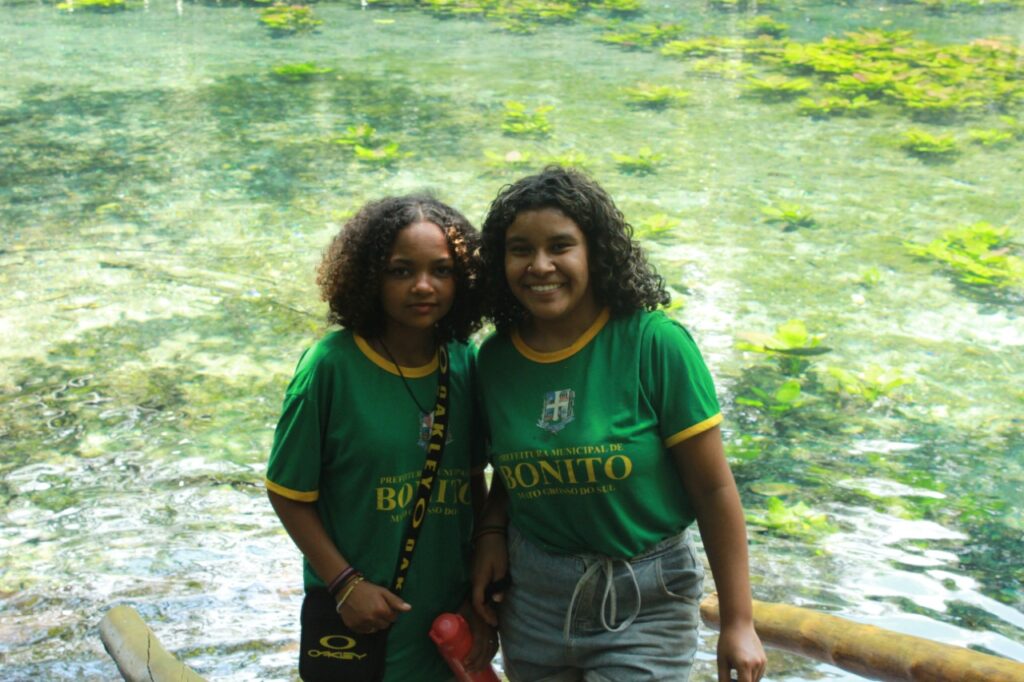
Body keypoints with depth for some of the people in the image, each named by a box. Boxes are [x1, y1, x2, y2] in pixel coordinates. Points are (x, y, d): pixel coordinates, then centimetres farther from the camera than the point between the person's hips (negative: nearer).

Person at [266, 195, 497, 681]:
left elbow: (474, 485, 6)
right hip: (356, 621, -4)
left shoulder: (465, 364, -3)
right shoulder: (331, 365, -15)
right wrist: (346, 583, -14)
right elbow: (288, 493, -9)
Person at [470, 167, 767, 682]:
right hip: (532, 596, 4)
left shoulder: (654, 344, -15)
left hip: (644, 604, -4)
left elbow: (714, 489, -12)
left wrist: (738, 622, -10)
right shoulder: (494, 360, -1)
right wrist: (490, 532, -6)